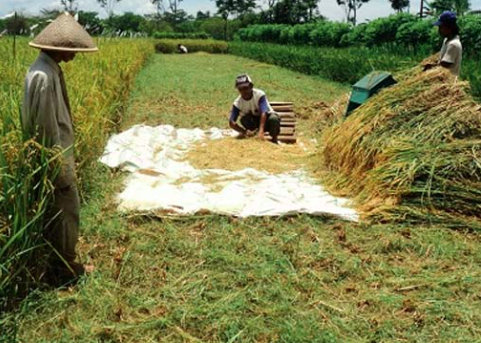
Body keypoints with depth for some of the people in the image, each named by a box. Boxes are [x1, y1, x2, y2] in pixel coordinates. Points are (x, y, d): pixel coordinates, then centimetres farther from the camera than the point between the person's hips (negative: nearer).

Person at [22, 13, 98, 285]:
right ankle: (65, 269, 17)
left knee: (59, 210, 19)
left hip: (60, 153, 10)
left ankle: (58, 260, 34)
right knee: (67, 211, 3)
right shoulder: (44, 76, -25)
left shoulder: (49, 68, 5)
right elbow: (46, 125, -23)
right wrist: (59, 166, -17)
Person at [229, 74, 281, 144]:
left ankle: (274, 140, -11)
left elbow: (263, 113, -39)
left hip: (266, 118, -1)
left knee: (274, 118, -35)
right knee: (244, 119, -31)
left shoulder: (259, 95, -25)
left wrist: (261, 131, -54)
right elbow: (232, 123, -25)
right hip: (254, 121, 2)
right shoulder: (238, 103, -18)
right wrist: (244, 132, -43)